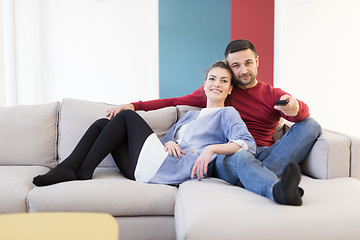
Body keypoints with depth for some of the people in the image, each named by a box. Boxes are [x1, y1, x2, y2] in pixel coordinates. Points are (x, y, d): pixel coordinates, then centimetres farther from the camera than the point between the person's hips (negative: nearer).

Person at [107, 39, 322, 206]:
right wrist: (134, 105, 9)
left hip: (263, 153, 2)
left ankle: (259, 177, -44)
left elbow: (303, 113, -2)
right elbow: (175, 102, 22)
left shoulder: (273, 95, 19)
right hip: (227, 155, -2)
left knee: (311, 125, -21)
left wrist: (295, 108, -30)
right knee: (239, 158, -39)